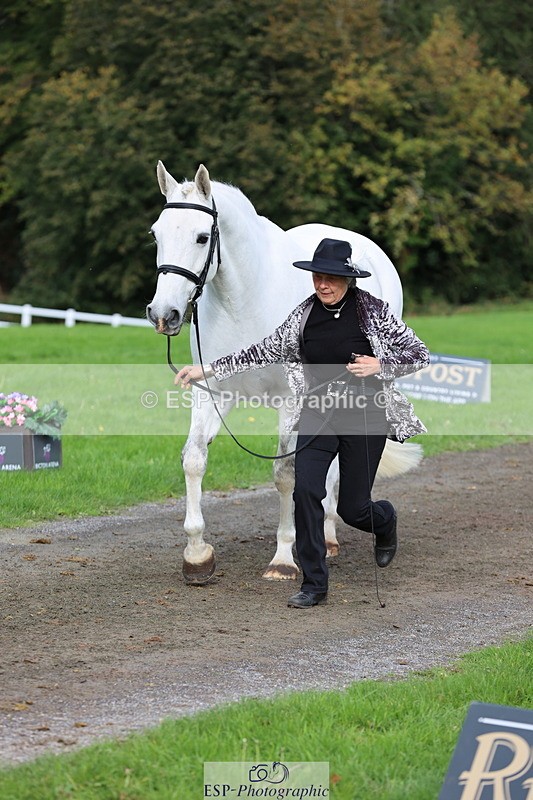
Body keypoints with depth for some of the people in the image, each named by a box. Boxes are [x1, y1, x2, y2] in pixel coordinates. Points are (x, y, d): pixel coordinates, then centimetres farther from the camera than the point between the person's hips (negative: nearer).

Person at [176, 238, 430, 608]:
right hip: (318, 414, 3)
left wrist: (380, 366, -21)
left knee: (352, 509, 3)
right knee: (306, 490, -14)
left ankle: (385, 520, 43)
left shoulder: (373, 310, -10)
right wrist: (208, 370, -2)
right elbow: (263, 352, 3)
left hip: (364, 416, -3)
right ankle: (314, 584, -4)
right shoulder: (305, 314, 0)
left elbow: (420, 354, -5)